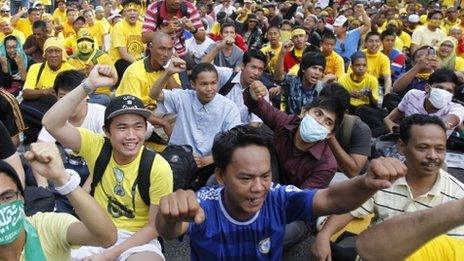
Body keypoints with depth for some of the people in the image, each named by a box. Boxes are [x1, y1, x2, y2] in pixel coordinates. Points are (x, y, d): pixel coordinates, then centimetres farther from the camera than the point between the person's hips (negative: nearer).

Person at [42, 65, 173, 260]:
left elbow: (154, 226, -10)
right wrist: (89, 84, -30)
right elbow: (51, 123, -23)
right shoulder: (96, 147, -10)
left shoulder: (158, 168, -17)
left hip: (137, 239, -3)